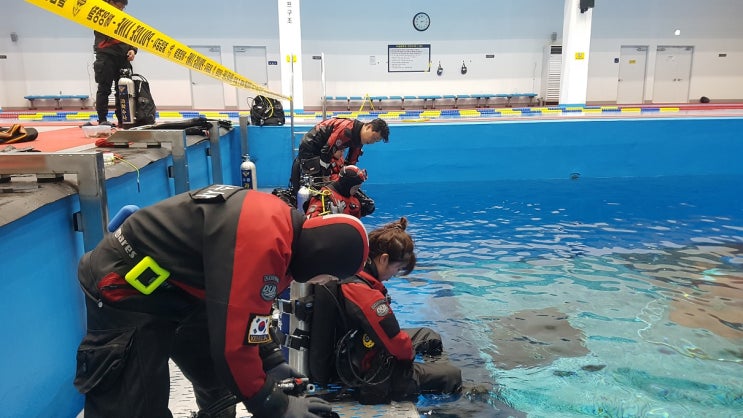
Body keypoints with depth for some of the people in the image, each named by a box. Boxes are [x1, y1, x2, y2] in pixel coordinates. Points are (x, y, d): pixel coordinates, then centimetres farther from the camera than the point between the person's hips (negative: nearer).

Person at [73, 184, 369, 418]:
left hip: (174, 284, 10)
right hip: (123, 287, -9)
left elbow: (246, 303, 9)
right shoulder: (261, 243, -34)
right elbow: (233, 341, -32)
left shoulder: (278, 219, -3)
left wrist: (271, 361, 7)